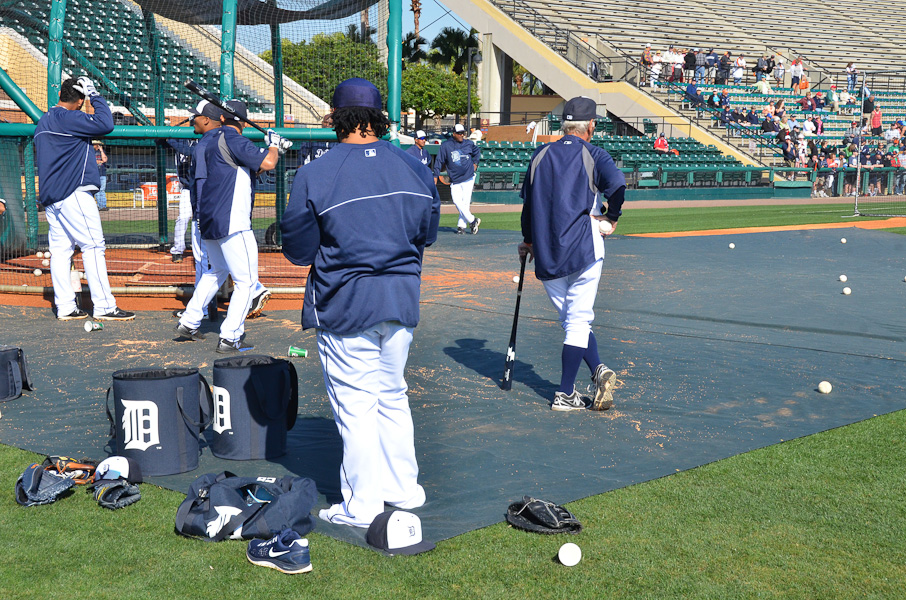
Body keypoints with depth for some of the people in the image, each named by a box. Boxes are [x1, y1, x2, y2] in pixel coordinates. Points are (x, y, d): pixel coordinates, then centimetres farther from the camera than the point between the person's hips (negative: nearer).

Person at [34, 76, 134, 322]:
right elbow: (105, 124, -19)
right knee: (93, 246, -7)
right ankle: (103, 306, -9)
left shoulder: (42, 124, 18)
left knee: (60, 249, 7)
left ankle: (65, 307, 6)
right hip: (74, 193, -9)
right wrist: (95, 95, -7)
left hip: (49, 197, 9)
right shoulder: (69, 118, -12)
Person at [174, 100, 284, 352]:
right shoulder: (233, 140, -11)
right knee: (246, 281, -4)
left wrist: (275, 150, 17)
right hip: (231, 223, -9)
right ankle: (229, 339, -10)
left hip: (208, 222, 9)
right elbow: (267, 163, -20)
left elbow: (252, 168, 24)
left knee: (218, 270, 28)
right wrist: (272, 144, 0)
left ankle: (188, 323, 29)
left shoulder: (214, 139, 18)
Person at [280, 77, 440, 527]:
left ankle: (362, 506, 11)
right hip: (402, 301, 5)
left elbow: (297, 250, -7)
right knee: (392, 396, 19)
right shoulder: (415, 169, 1)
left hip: (345, 304, -4)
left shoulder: (315, 175, -13)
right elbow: (427, 234, 11)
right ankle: (403, 488, 28)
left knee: (355, 403, 4)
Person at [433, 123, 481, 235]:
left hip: (468, 177, 1)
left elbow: (477, 152, 26)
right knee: (457, 201, -11)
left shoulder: (469, 144, 6)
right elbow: (439, 161, 2)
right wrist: (436, 176, -2)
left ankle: (461, 225, 5)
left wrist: (475, 163, 14)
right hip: (454, 180, -1)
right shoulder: (446, 146, -1)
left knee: (465, 202, -3)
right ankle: (472, 220, 0)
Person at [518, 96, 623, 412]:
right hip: (583, 249, -3)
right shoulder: (593, 155, 0)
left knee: (571, 319, 15)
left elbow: (528, 202, 16)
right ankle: (564, 395, 0)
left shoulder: (540, 155, 11)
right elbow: (616, 183, -21)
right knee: (578, 320, 1)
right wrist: (612, 216, -5)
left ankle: (598, 370, -1)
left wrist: (528, 240, 29)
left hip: (546, 254, 3)